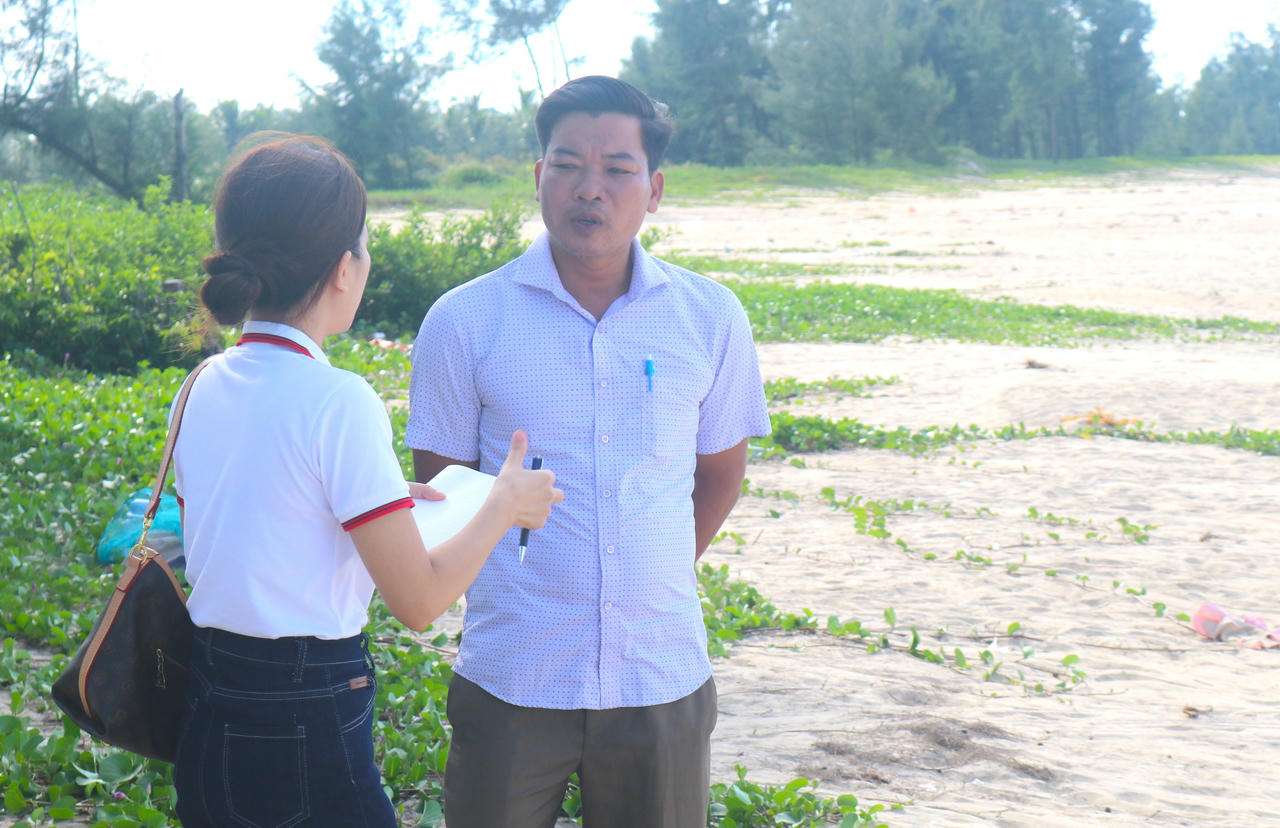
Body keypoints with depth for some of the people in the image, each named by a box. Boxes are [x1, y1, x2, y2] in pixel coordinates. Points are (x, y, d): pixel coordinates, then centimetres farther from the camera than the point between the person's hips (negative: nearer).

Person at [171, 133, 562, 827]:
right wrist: (504, 505, -1)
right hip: (308, 731, -8)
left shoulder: (204, 386, 3)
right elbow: (418, 600, -16)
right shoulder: (337, 401, -18)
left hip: (206, 716, 8)